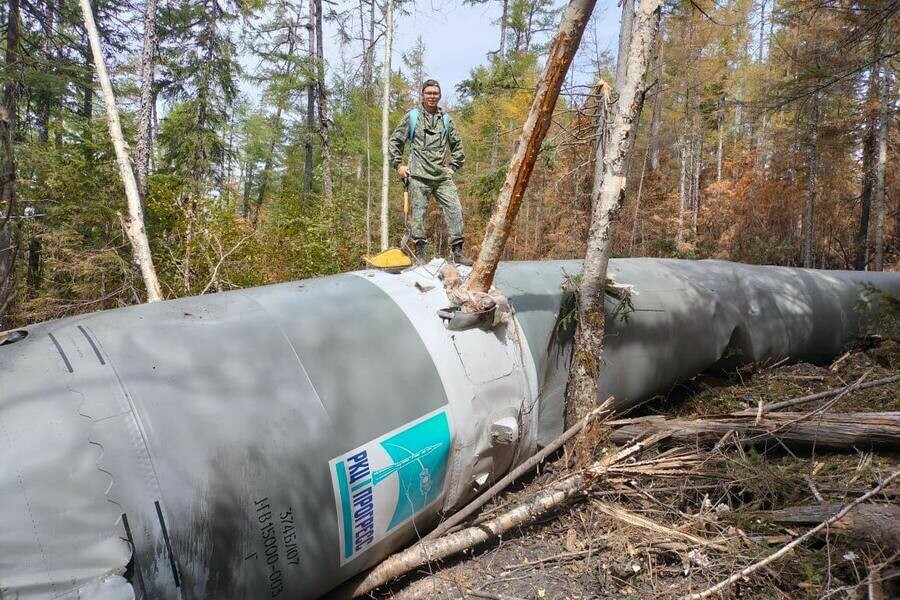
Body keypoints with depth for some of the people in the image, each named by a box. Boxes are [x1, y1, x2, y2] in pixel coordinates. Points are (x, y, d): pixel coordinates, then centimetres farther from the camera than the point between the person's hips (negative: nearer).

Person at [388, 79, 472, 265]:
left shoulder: (446, 119, 15)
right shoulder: (412, 117, 6)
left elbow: (457, 145, 25)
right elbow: (394, 142, 10)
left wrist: (453, 166, 15)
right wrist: (398, 165, 3)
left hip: (442, 176, 3)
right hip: (419, 176, -3)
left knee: (455, 210, -6)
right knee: (418, 213, -2)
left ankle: (457, 252, 0)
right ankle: (419, 253, 6)